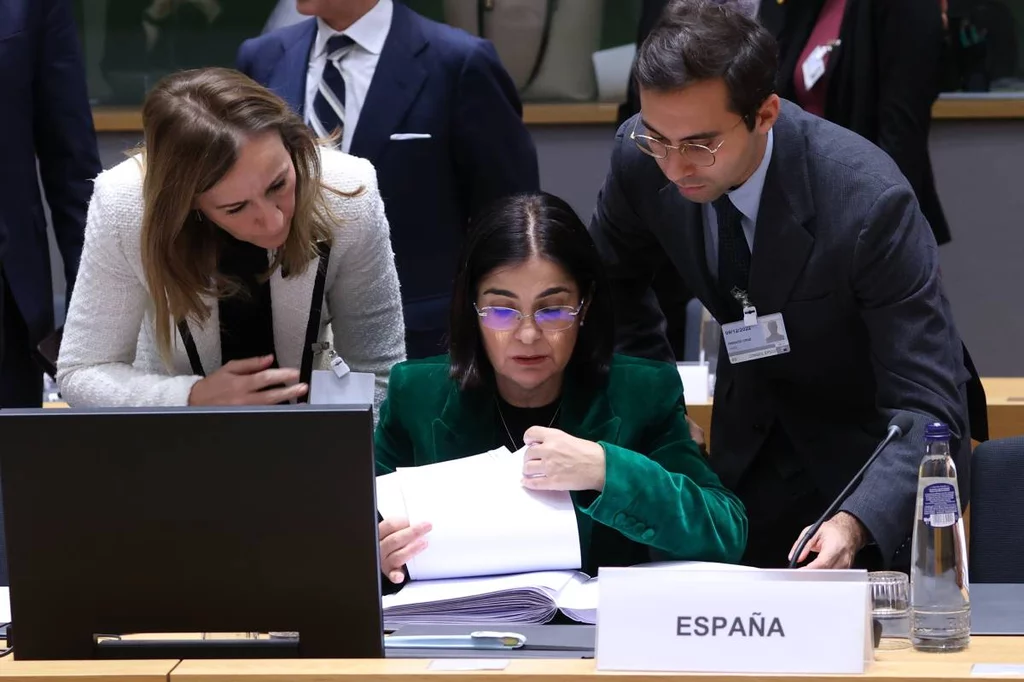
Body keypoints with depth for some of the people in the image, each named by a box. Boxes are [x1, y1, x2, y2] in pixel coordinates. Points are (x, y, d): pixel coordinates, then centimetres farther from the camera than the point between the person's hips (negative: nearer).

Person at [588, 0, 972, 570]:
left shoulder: (870, 200, -34)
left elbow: (928, 411, -35)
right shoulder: (643, 159, -18)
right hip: (752, 447, 4)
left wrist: (854, 524, -52)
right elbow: (613, 279, 6)